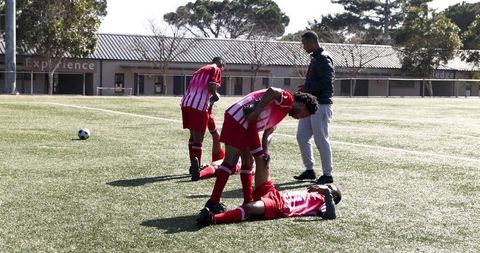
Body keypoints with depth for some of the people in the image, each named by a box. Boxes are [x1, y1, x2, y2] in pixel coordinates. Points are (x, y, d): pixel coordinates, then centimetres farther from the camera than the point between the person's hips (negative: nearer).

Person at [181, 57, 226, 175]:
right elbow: (211, 86, -11)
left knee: (193, 136, 15)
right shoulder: (216, 70, 5)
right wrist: (216, 96, 7)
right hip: (199, 106, -8)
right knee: (198, 138, -3)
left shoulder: (200, 70, 29)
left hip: (186, 103, 8)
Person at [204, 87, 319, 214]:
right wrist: (254, 114, -24)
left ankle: (248, 201, 20)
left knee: (247, 162, 14)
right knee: (231, 161, -9)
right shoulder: (288, 99, -4)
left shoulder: (282, 110, 24)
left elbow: (268, 131, 17)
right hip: (238, 119, -10)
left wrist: (265, 152, 2)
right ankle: (213, 202, -7)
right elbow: (272, 92, -25)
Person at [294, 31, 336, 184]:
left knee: (321, 140, -4)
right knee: (302, 136, 10)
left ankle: (327, 174, 5)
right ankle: (309, 170, 20)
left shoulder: (323, 59, -12)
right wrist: (306, 87, 7)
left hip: (321, 105, -10)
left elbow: (327, 82, -22)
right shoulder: (315, 59, 17)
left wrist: (307, 87, -13)